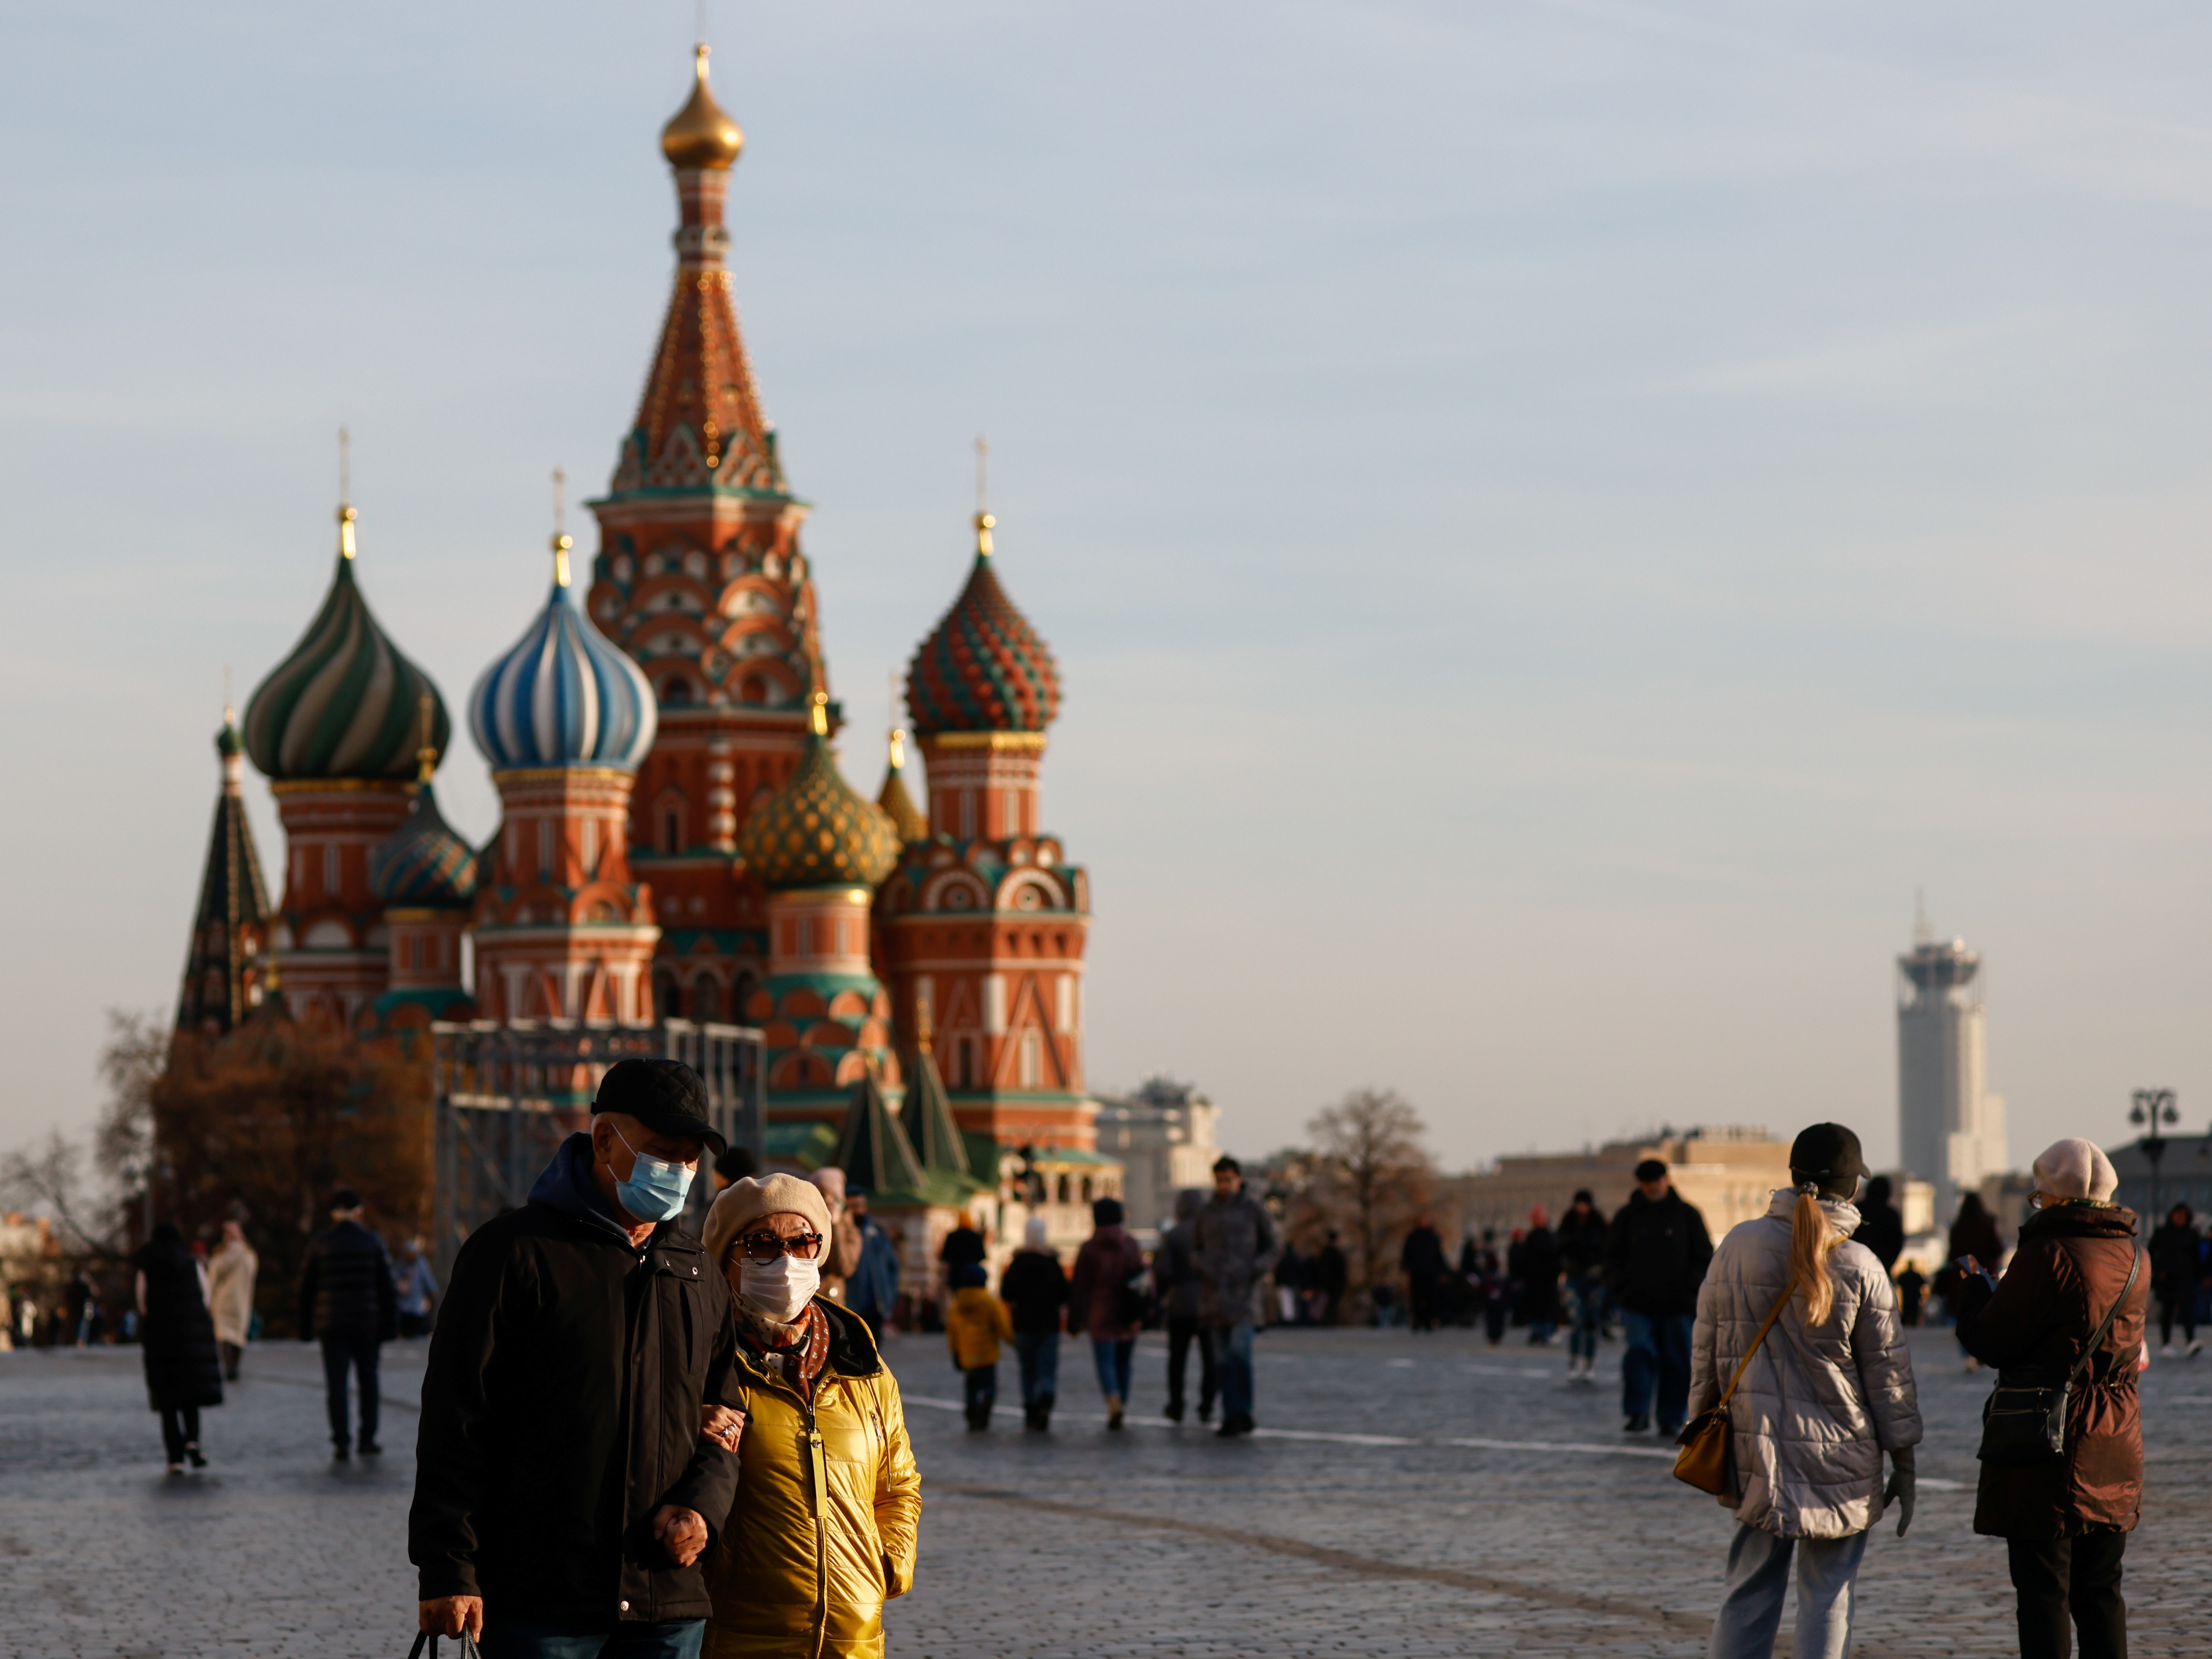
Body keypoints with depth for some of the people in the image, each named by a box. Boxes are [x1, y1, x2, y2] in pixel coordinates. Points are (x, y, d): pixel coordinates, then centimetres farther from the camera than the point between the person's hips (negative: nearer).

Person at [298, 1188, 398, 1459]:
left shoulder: (319, 1244, 1)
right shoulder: (372, 1242, 1)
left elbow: (306, 1288, 4)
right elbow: (386, 1287, 1)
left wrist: (306, 1327, 10)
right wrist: (390, 1325, 7)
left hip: (331, 1325, 0)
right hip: (366, 1324, 0)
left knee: (336, 1384, 1)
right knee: (368, 1380, 12)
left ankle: (341, 1442, -5)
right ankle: (368, 1439, 12)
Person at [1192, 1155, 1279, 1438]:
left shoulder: (1255, 1210, 2)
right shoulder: (1206, 1212, 10)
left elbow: (1271, 1250, 5)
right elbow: (1196, 1250, 16)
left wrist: (1253, 1271, -12)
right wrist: (1205, 1268, -6)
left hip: (1244, 1289, -3)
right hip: (1214, 1291, 3)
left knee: (1240, 1349, -18)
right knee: (1222, 1357, 1)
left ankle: (1244, 1411, -9)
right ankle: (1232, 1417, 4)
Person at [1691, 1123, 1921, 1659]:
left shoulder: (1739, 1246, -1)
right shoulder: (1859, 1267, -8)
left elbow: (1706, 1347, 5)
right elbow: (1888, 1370, -2)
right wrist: (1904, 1463, 7)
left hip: (1757, 1455, 3)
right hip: (1839, 1460, -3)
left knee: (1749, 1592, 10)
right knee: (1829, 1598, 4)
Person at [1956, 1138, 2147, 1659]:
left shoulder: (2049, 1255, -16)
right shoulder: (2133, 1257, 6)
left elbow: (1991, 1341, -11)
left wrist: (1975, 1286, 10)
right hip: (2114, 1454, 7)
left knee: (2043, 1592, -1)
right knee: (2100, 1592, 13)